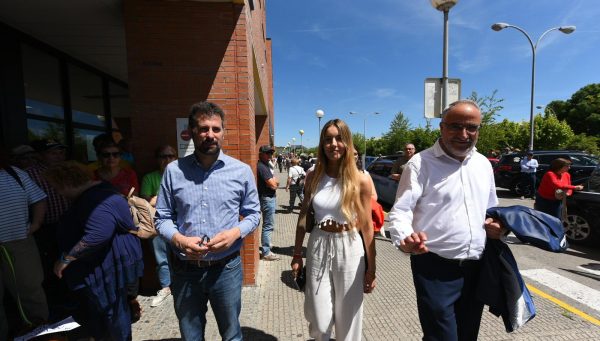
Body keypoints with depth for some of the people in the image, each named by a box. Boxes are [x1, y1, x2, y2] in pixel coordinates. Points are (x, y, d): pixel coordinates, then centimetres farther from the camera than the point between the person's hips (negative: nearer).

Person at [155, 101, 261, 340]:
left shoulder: (241, 171, -5)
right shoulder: (173, 170, -3)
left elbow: (253, 214, 2)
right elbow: (162, 218, 2)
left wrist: (235, 233, -16)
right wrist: (178, 239, -16)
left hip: (226, 268, -1)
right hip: (184, 269, 1)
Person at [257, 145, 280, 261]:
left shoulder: (266, 165, 14)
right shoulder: (261, 166, -19)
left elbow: (274, 181, 13)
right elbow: (273, 185, -22)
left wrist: (274, 181, -7)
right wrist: (275, 182, -2)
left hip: (270, 197, 11)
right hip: (267, 198, -11)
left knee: (268, 225, 22)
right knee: (268, 226, -5)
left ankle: (265, 244, 38)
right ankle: (266, 253, 3)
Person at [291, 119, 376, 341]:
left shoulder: (360, 180, -7)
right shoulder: (313, 177, 0)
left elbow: (366, 226, -4)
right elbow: (303, 217, 7)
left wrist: (371, 267, -1)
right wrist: (297, 254, 8)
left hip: (349, 249, -1)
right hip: (318, 247, 2)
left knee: (347, 317, 14)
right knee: (319, 321, 10)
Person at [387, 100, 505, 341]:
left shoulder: (484, 164, 8)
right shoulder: (421, 163, -12)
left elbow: (491, 208, 21)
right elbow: (400, 211, -18)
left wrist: (497, 224, -1)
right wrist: (404, 238, -39)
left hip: (476, 267, 7)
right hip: (435, 268, -6)